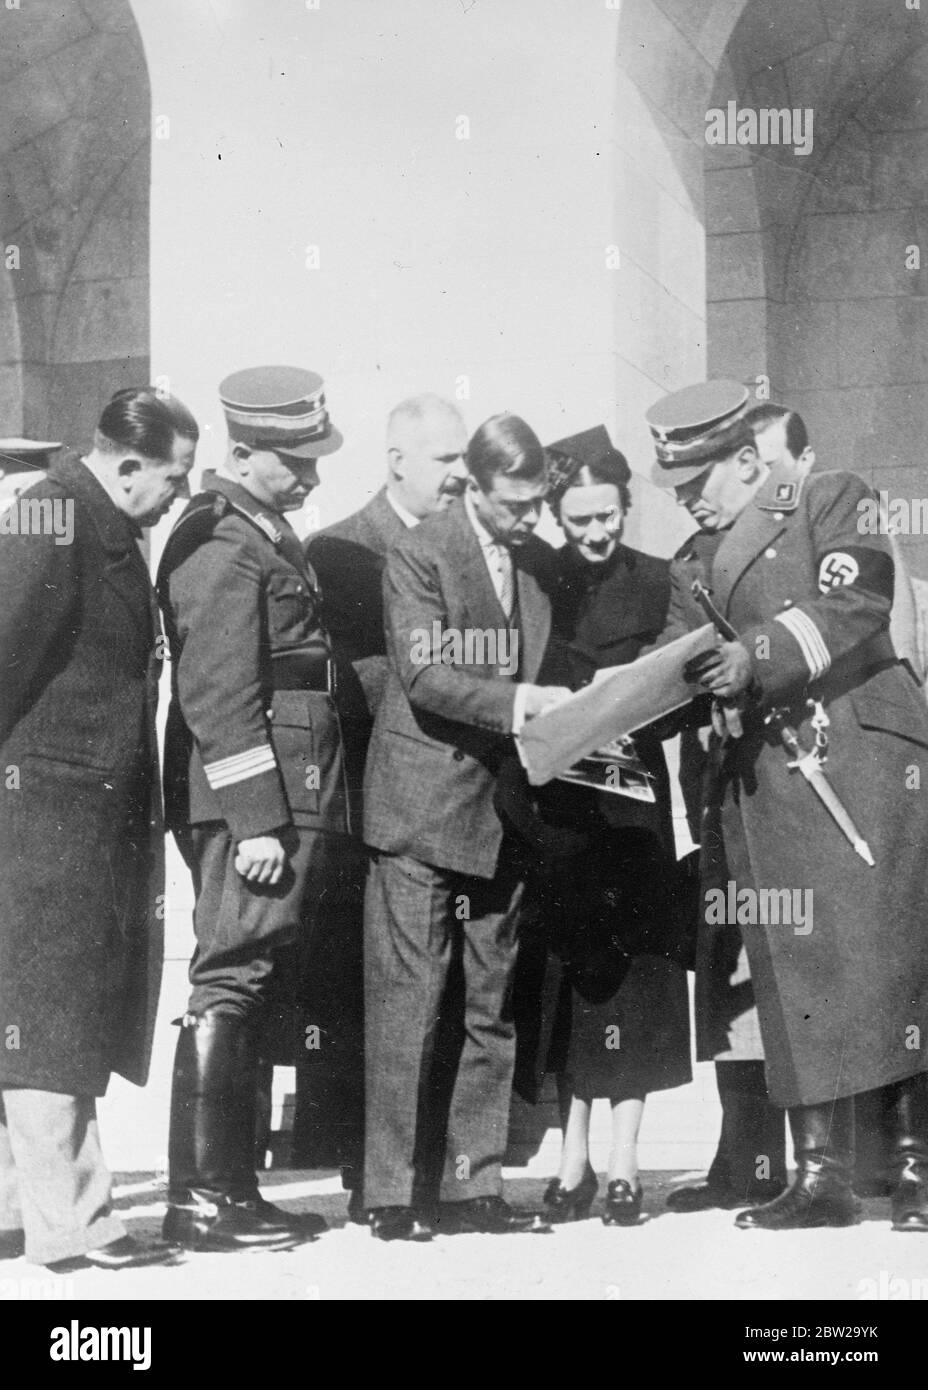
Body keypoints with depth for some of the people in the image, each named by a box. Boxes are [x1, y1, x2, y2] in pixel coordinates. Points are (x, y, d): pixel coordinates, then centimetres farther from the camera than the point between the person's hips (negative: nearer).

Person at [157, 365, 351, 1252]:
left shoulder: (267, 537, 20)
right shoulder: (221, 546, -11)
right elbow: (219, 696, -18)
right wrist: (259, 821, -22)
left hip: (289, 804, 10)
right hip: (253, 807, -10)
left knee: (249, 993, 12)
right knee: (231, 985, -8)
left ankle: (230, 1190, 20)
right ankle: (200, 1201, -3)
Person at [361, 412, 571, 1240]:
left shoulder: (541, 564, 12)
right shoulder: (419, 556, -7)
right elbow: (424, 676, -16)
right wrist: (517, 702, -25)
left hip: (506, 811, 7)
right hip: (423, 809, -6)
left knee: (492, 1009, 9)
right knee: (409, 1006, -4)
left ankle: (472, 1185, 17)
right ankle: (395, 1195, 2)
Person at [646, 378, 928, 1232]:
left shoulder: (834, 501, 5)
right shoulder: (693, 565, 21)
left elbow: (853, 609, -10)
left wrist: (758, 656, -21)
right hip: (761, 778, 5)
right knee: (793, 971, 0)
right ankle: (823, 1174, 3)